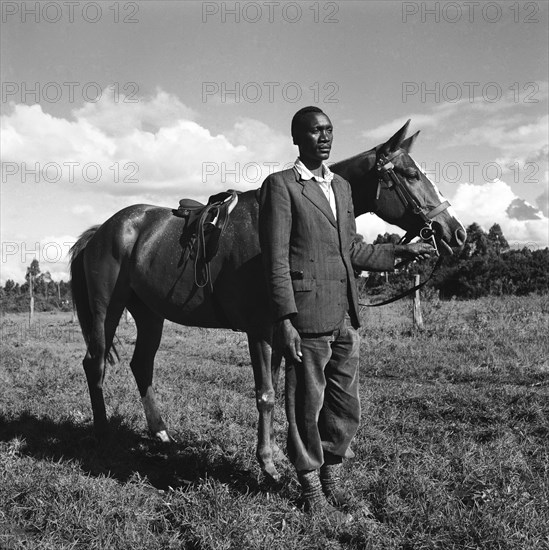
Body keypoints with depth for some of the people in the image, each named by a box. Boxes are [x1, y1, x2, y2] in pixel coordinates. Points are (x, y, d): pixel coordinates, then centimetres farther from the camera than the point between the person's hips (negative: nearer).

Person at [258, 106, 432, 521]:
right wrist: (284, 320, -17)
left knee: (346, 409, 15)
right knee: (308, 407, 6)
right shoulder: (280, 186, -6)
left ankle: (333, 477, 33)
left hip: (346, 318, 7)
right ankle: (312, 487, 24)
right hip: (308, 320, -7)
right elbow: (276, 259, -12)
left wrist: (401, 252, 19)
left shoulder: (342, 186, 16)